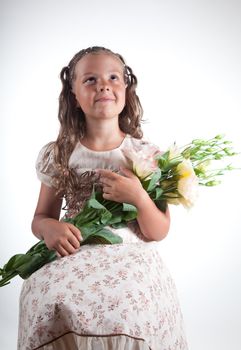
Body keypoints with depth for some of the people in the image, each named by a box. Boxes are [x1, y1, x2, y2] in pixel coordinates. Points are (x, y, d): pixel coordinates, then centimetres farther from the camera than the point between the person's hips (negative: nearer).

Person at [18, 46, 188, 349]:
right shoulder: (57, 155, 6)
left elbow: (159, 233, 2)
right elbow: (40, 217, 13)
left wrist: (138, 197, -18)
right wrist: (49, 228, -11)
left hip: (133, 259, -1)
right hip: (73, 259, 1)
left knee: (121, 311, -33)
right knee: (49, 302, -31)